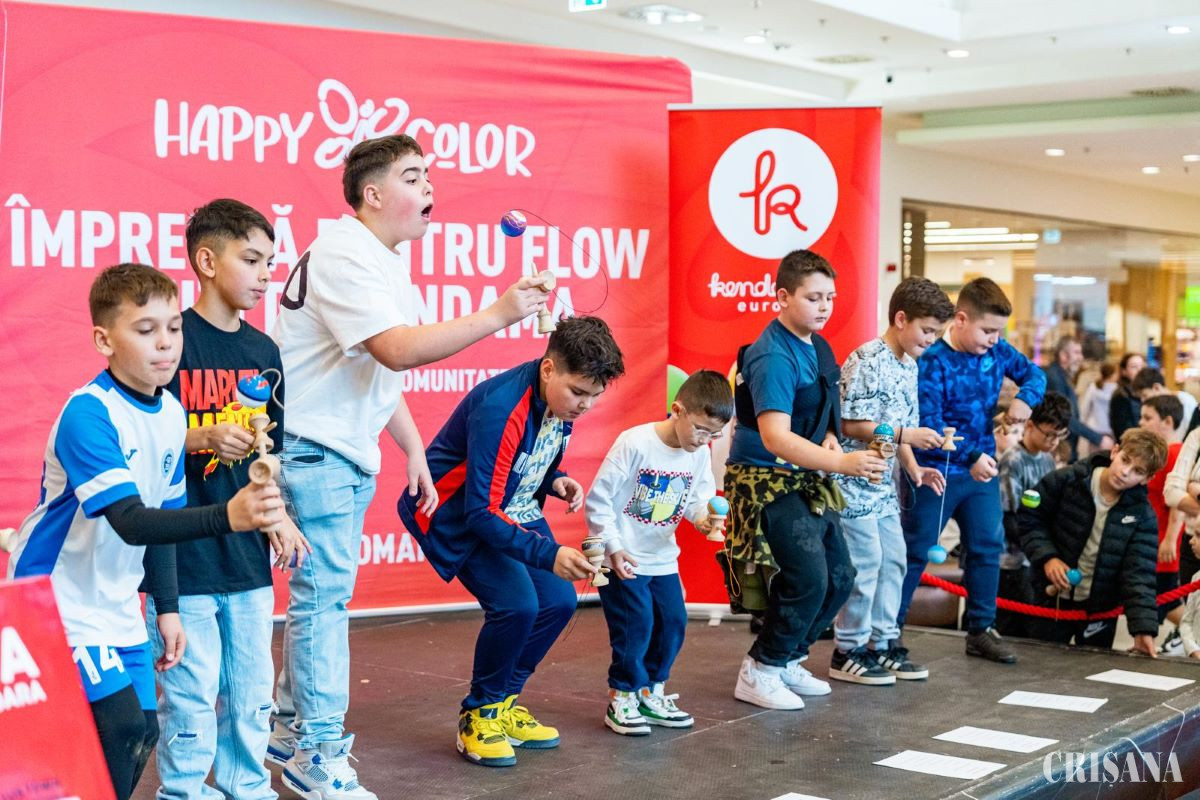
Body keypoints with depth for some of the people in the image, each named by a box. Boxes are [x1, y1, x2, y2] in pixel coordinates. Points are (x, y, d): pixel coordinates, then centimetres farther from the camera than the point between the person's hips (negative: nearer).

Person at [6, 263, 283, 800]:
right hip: (60, 598, -7)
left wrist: (167, 608, 11)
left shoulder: (171, 414, 0)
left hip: (118, 605, 8)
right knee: (121, 724, -17)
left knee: (141, 734, 8)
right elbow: (131, 522, -34)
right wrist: (227, 516, -47)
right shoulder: (88, 413, -24)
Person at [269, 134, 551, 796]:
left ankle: (291, 728, 29)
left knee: (321, 590, 16)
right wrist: (498, 314, -29)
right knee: (323, 594, -5)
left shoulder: (384, 262, 13)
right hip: (313, 448, -10)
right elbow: (397, 350, -30)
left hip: (349, 451, 10)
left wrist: (414, 450, 15)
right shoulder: (344, 256, -19)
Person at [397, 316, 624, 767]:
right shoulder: (499, 409, -33)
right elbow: (481, 513, -33)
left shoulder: (563, 401, -8)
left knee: (559, 601, -3)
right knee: (517, 603, -24)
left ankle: (503, 704, 16)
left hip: (515, 511, 8)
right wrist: (548, 555, -43)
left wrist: (556, 481, -11)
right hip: (455, 515, -8)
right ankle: (479, 715, -2)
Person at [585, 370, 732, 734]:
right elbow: (599, 499, -17)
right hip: (622, 558, -6)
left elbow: (698, 497, 5)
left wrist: (704, 517, -19)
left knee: (673, 623, 7)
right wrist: (613, 547, -17)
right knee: (635, 625, -8)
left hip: (662, 558, 6)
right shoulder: (634, 443, -21)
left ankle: (651, 693, 23)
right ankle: (621, 699, 8)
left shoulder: (700, 454, -3)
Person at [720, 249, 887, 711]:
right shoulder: (773, 358, -21)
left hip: (805, 480, 10)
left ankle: (785, 660, 27)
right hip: (766, 481, -9)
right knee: (808, 578, -15)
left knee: (840, 577, 12)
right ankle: (759, 673, 2)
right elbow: (775, 437, -31)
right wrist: (843, 464, -39)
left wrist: (830, 441, -1)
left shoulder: (816, 346, 8)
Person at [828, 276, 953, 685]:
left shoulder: (909, 366, 12)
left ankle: (883, 644, 21)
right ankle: (848, 652, 5)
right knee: (864, 562, -6)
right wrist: (906, 434, -21)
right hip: (854, 481, -9)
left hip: (884, 484, 9)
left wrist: (914, 468, 5)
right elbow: (853, 425, -20)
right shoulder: (867, 361, -17)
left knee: (893, 560, 11)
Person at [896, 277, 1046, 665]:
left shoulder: (997, 351, -1)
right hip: (936, 471, -6)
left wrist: (1025, 396, -13)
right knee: (915, 551, 2)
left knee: (987, 546, 9)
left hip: (981, 467, 6)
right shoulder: (932, 361, -20)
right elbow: (928, 424, -23)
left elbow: (1034, 373, 11)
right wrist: (971, 455, -30)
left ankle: (981, 630, 21)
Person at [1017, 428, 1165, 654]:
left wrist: (1144, 628, -26)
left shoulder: (1143, 516, -11)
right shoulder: (1066, 480, -13)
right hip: (1051, 598, 0)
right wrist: (1047, 557, -17)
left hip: (1100, 609, 1)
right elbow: (1029, 518, -2)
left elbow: (1139, 575, -15)